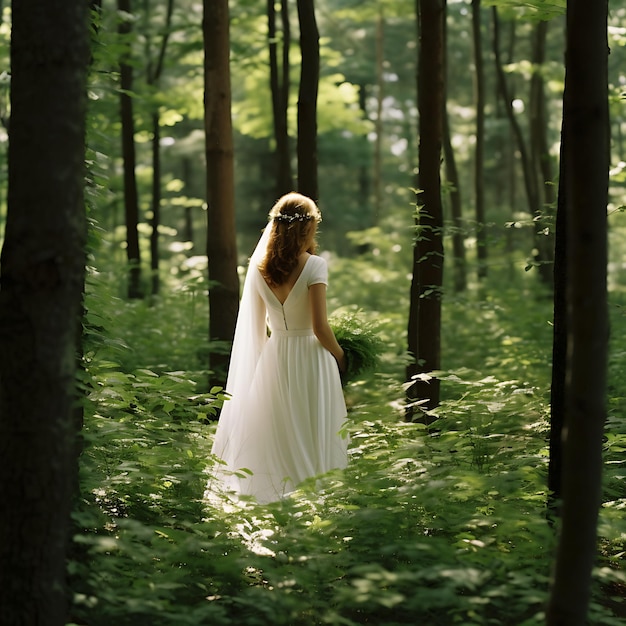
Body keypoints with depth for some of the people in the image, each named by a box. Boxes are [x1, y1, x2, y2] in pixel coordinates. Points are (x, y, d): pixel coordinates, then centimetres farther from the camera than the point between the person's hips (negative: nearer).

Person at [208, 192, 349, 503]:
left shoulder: (260, 267, 3)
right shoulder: (314, 266, -12)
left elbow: (257, 326, 11)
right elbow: (320, 326, -16)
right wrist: (340, 357, 0)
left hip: (273, 358, 5)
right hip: (310, 359, -5)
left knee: (277, 435, 13)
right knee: (314, 436, 2)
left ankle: (274, 496, 16)